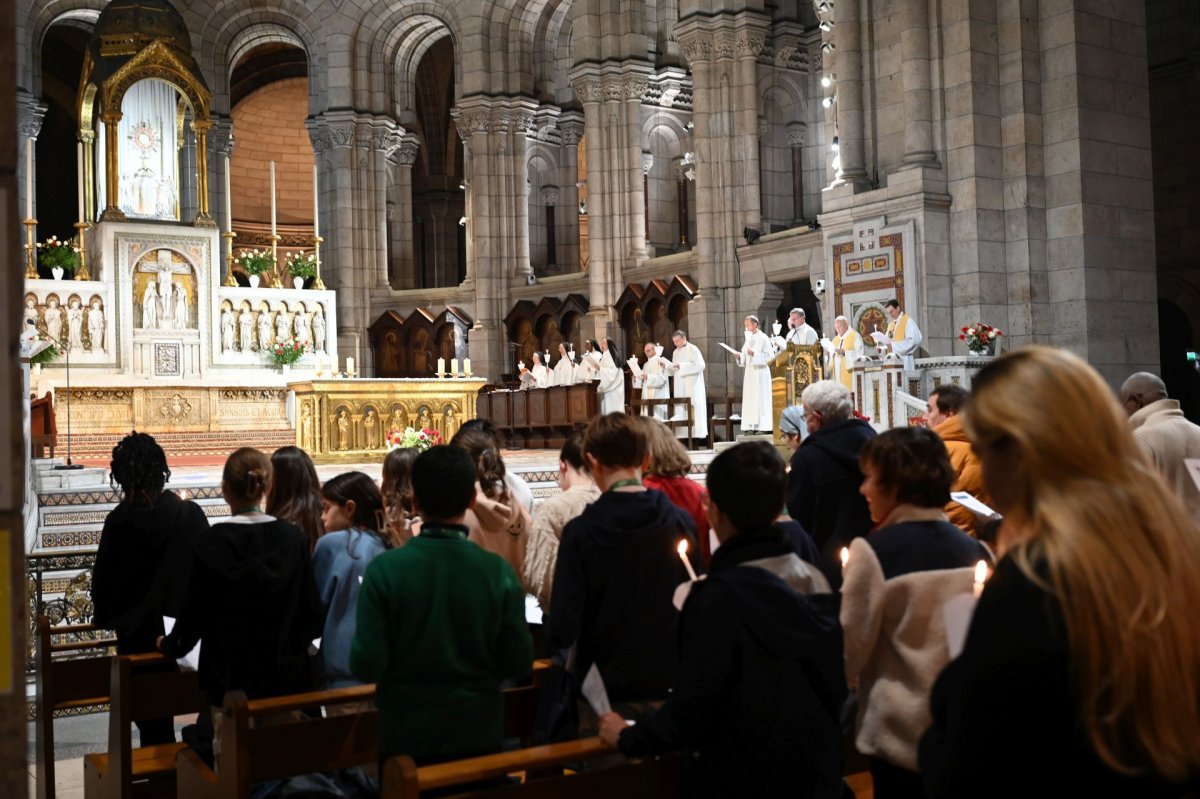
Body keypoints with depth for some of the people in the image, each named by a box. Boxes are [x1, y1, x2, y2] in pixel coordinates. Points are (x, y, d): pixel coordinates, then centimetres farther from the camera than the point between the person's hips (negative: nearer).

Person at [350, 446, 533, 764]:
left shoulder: (384, 570, -16)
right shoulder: (499, 571, -13)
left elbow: (365, 667, -15)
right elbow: (519, 666, -8)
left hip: (406, 737, -1)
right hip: (479, 735, 1)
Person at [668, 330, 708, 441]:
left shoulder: (693, 349, -6)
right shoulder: (675, 352, 15)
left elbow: (700, 365, -17)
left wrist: (682, 365, -20)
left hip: (692, 386, -7)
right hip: (680, 387, 7)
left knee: (693, 410, -9)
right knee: (680, 411, 1)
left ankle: (696, 434, -7)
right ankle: (683, 435, 2)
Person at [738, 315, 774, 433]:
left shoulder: (763, 338, -6)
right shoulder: (748, 338, 14)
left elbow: (768, 356, -11)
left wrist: (754, 354, -23)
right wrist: (739, 356, -4)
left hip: (760, 372, -7)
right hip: (749, 372, 7)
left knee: (760, 398, -7)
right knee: (749, 399, 3)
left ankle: (763, 426, -6)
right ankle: (752, 426, 4)